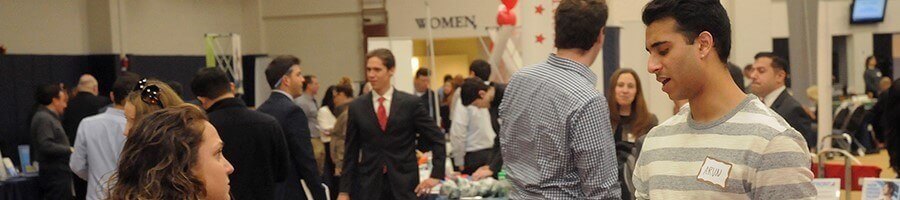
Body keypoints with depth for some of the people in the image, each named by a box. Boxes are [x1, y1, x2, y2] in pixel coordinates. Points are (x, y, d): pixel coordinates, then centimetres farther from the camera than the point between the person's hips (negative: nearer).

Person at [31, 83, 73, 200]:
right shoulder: (43, 119, -13)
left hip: (59, 173, 10)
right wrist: (69, 150, -18)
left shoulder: (50, 117, 20)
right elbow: (46, 146, -23)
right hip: (55, 174, -10)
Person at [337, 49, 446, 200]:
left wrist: (436, 175, -3)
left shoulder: (411, 103, -1)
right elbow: (351, 152, 7)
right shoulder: (356, 107, 4)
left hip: (404, 186, -1)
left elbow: (437, 139, 4)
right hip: (368, 187, 1)